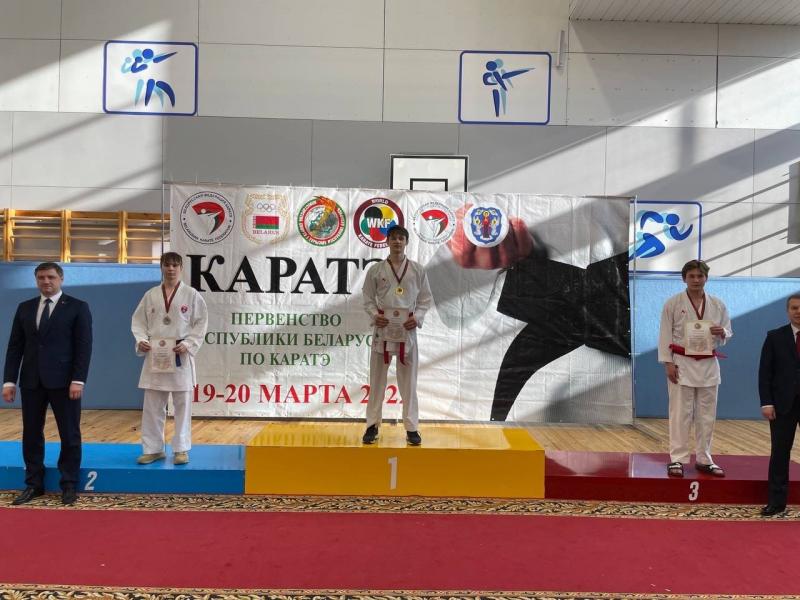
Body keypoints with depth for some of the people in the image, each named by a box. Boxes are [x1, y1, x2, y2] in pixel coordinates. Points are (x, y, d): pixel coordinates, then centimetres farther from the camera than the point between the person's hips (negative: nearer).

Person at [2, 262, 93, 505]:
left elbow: (84, 346, -7)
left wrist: (78, 380, -15)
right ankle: (34, 484, 21)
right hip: (31, 381, 4)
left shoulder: (77, 307, -1)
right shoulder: (24, 308, 11)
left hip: (63, 381, -4)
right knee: (31, 434, 9)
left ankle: (69, 485, 14)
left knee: (69, 434, 3)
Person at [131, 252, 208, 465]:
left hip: (180, 357, -2)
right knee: (152, 406, 7)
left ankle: (181, 449, 14)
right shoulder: (150, 295, 6)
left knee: (182, 405, 3)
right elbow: (139, 321, 9)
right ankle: (152, 449, 19)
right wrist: (141, 341, -8)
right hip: (154, 357, 3)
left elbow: (201, 323, -2)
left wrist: (188, 344, -13)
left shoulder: (192, 295, -1)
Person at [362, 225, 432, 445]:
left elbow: (425, 299, 7)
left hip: (407, 328, 0)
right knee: (377, 378, 6)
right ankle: (372, 425, 17)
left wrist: (417, 318, -8)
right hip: (383, 327, 0)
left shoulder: (417, 270, 3)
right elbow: (368, 298, 7)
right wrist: (374, 316, -10)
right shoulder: (376, 269, 2)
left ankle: (411, 428, 14)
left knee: (408, 380, 5)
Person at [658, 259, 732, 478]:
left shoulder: (717, 305, 5)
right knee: (680, 414, -2)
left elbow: (727, 333, 12)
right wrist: (668, 363, -12)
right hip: (682, 364, -4)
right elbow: (666, 335, -6)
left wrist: (722, 333, -12)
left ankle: (703, 459, 22)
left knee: (706, 414, 10)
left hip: (708, 365, 4)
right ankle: (677, 459, 7)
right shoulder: (673, 303, -5)